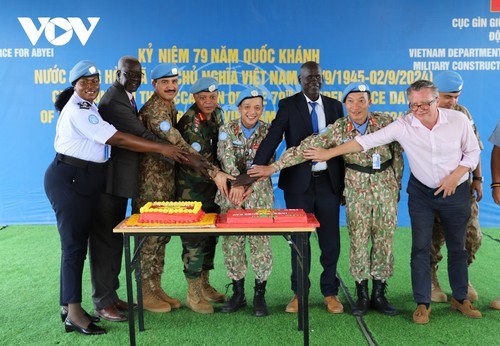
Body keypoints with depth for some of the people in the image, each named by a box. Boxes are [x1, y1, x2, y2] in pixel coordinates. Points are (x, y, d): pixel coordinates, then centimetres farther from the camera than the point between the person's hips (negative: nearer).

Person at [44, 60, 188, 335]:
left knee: (77, 244, 11)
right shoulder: (78, 110, -15)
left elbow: (108, 139, 12)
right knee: (74, 244, -6)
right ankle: (74, 314, 2)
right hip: (69, 179, -10)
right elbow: (118, 139, -21)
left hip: (84, 180, 10)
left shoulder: (86, 108, 18)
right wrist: (161, 148, -21)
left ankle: (68, 305, 21)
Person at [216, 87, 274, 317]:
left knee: (261, 243, -2)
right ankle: (238, 294, 19)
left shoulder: (268, 132, 1)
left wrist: (248, 189, -20)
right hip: (230, 193, 1)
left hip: (259, 195, -1)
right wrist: (236, 183, -27)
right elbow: (226, 157, -12)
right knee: (231, 243, 4)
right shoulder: (227, 130, 2)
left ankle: (260, 295, 14)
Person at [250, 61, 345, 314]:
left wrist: (343, 182, 5)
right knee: (299, 239, 9)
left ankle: (330, 292, 26)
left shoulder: (334, 106, 7)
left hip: (328, 182, 2)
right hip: (298, 182, -2)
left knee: (330, 239, 9)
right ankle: (299, 293, 25)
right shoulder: (288, 105, -2)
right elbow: (272, 138, -14)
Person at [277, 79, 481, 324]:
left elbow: (473, 152, -1)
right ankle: (423, 303, 12)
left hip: (455, 192, 1)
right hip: (421, 192, -1)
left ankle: (460, 298, 31)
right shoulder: (403, 125, -16)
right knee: (420, 248, -1)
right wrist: (329, 153, -21)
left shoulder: (459, 120, -13)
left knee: (457, 247, 12)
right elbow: (367, 140, -18)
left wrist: (455, 176, -17)